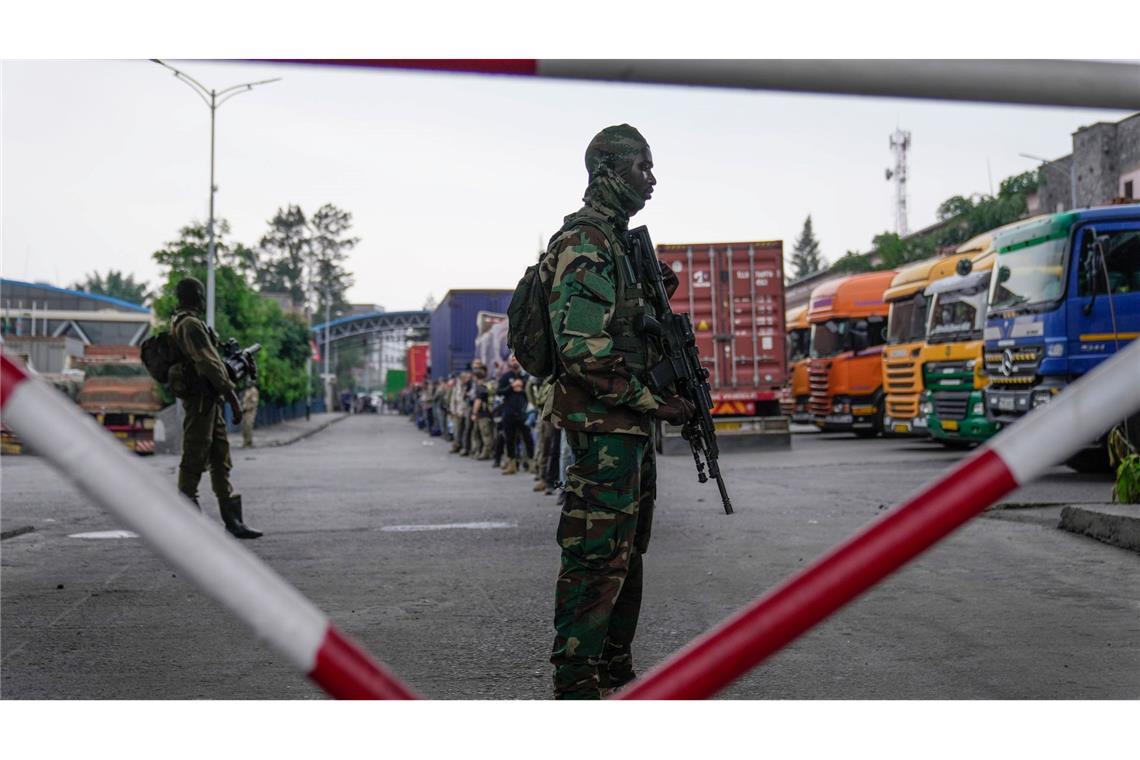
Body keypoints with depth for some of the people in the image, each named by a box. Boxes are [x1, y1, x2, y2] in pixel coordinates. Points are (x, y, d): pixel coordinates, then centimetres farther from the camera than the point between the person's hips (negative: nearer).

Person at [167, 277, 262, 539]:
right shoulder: (191, 324, -14)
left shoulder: (179, 324, 18)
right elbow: (210, 363, -20)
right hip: (201, 399, -10)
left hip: (209, 401, 10)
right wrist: (233, 397, -20)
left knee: (221, 461, 9)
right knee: (194, 461, -5)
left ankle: (232, 519, 10)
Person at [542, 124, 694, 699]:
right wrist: (654, 402, -17)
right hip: (602, 426, -11)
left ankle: (615, 672, 28)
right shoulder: (583, 244, -14)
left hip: (630, 424, 11)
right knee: (597, 556, -8)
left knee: (627, 551, 17)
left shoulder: (618, 242, 18)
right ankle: (576, 688, -1)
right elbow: (584, 348, -22)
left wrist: (656, 296, 10)